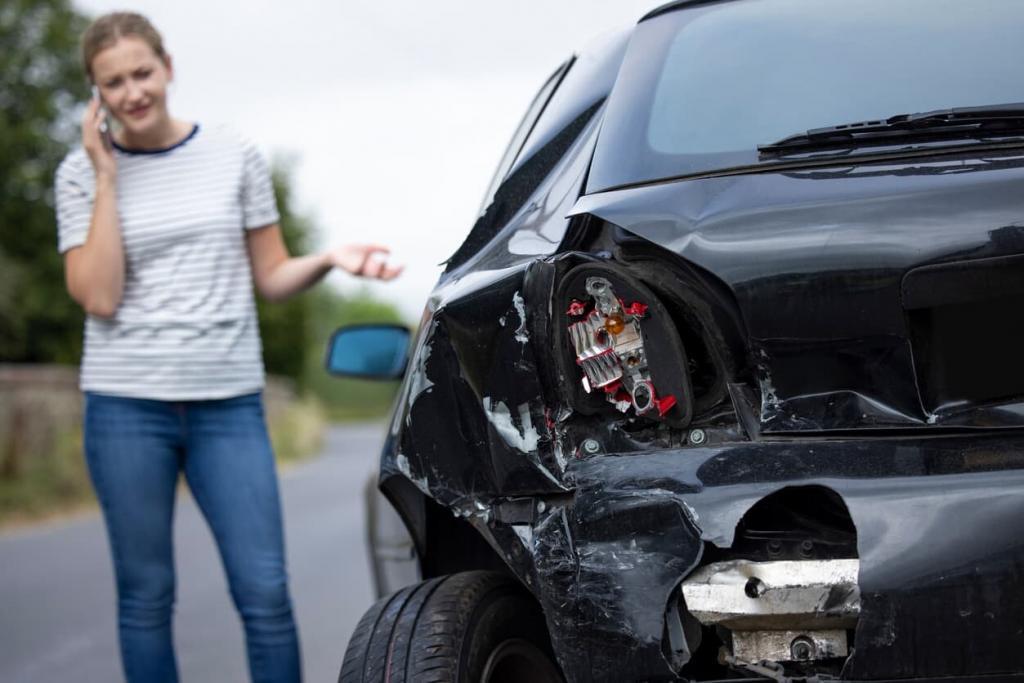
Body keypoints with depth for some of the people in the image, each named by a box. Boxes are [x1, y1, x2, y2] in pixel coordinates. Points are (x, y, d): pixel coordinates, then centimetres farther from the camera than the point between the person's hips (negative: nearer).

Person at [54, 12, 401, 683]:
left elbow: (271, 277, 10)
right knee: (147, 596, 5)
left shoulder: (234, 155, 5)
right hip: (127, 405, 0)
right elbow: (99, 297, -9)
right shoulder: (82, 173, 3)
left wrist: (330, 259, -10)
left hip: (229, 403, 1)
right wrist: (107, 177, -9)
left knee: (266, 594, -4)